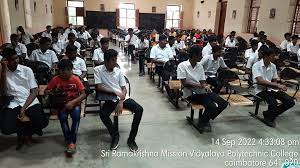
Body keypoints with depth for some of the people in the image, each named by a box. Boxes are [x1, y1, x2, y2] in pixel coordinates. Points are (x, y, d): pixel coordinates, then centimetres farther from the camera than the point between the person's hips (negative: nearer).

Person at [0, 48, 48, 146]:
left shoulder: (27, 70, 3)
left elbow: (34, 91, 0)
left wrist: (23, 108, -12)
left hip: (30, 102, 0)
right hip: (13, 104, 0)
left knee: (42, 123, -23)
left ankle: (27, 131, 14)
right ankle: (23, 131, 12)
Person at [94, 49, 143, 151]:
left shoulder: (118, 71, 7)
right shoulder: (98, 70, -1)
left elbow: (124, 89, 5)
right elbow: (99, 87, -9)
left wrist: (121, 102, -12)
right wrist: (115, 92, -13)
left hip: (122, 97, 3)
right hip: (110, 99, -2)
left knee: (139, 109, -20)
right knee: (103, 114, -32)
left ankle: (131, 139, -7)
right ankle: (115, 135, -2)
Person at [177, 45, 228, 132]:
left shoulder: (200, 66, 12)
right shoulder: (182, 65, -6)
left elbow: (202, 81, 9)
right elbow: (184, 83, -12)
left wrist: (205, 86, -15)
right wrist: (198, 85, -21)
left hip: (202, 91, 7)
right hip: (191, 93, -6)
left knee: (223, 103, -10)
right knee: (212, 106, -27)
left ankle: (206, 119, 10)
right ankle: (202, 122, 3)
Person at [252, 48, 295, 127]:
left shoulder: (273, 66, 8)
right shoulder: (256, 66, -11)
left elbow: (274, 81, 12)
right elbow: (260, 81, -21)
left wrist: (279, 86, -12)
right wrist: (277, 85, -25)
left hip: (272, 89, 6)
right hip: (261, 90, -6)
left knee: (290, 102, -10)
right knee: (273, 103, -32)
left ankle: (268, 114, 9)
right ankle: (268, 117, 2)